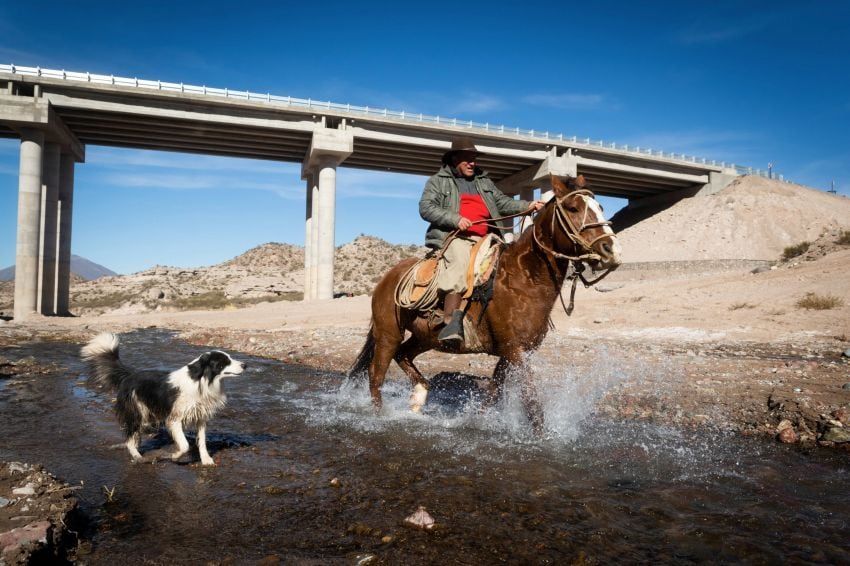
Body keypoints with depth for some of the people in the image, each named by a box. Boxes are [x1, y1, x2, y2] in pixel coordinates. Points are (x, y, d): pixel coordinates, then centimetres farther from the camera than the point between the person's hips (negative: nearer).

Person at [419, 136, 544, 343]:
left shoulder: (484, 182, 27)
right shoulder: (438, 181, 13)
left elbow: (503, 202, 20)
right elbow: (425, 208, -1)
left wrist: (527, 206, 1)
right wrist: (455, 219, -15)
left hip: (483, 239, 6)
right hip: (455, 237, -6)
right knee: (460, 263, -35)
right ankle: (451, 322, -40)